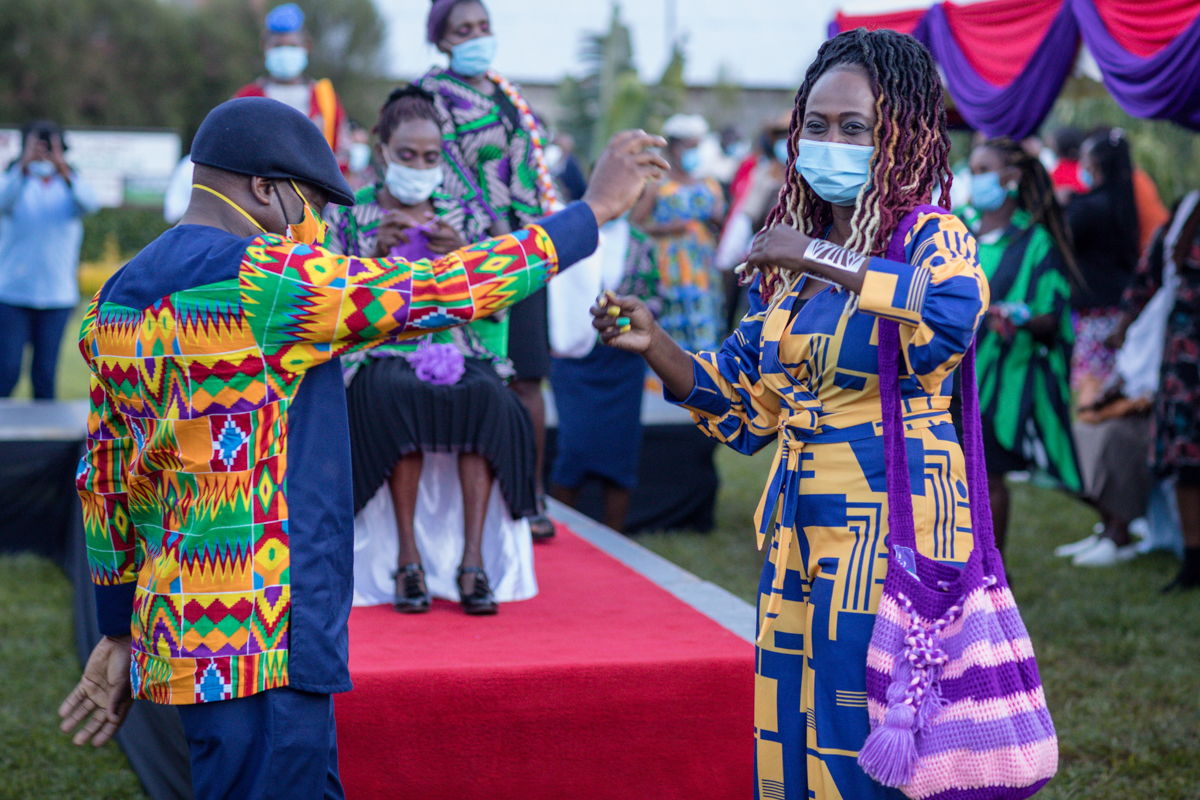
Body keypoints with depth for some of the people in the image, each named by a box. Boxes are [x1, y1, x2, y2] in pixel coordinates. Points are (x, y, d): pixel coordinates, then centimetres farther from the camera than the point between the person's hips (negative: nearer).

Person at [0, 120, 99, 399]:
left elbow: (90, 204, -18)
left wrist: (64, 171, -35)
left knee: (45, 373, 3)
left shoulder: (69, 187, 5)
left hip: (58, 295, 2)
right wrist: (24, 166, -38)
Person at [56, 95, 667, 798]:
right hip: (260, 641, -10)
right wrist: (595, 211, -1)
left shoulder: (117, 299, 14)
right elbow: (443, 290, -11)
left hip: (173, 624, 10)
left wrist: (120, 633, 26)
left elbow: (106, 476, 19)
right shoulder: (265, 281, -14)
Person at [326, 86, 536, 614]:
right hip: (379, 353, -1)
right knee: (396, 393, -37)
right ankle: (408, 560, -32)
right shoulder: (349, 214, 9)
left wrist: (462, 257, -13)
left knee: (487, 395, -33)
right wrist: (375, 256, -13)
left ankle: (473, 560, -34)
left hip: (456, 349, 2)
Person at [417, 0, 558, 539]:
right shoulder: (432, 92, 0)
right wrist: (487, 235, -15)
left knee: (526, 377, 2)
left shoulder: (506, 93, 20)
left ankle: (531, 497, 7)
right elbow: (447, 169, -8)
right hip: (472, 249, -6)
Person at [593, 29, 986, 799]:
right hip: (800, 530, 7)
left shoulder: (931, 237, -5)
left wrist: (824, 259, -28)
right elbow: (745, 407, 16)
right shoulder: (789, 261, 14)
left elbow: (955, 311, -30)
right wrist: (655, 345, 2)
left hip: (892, 532, -6)